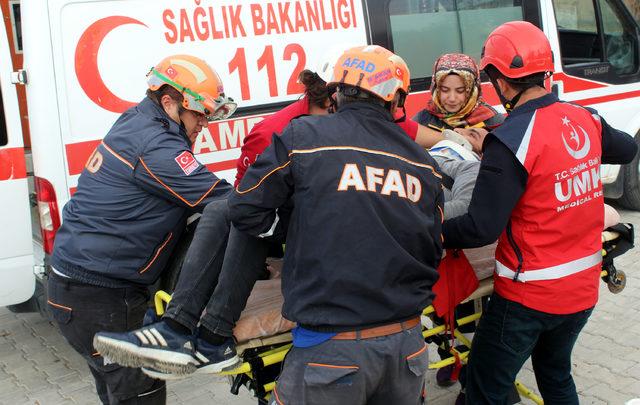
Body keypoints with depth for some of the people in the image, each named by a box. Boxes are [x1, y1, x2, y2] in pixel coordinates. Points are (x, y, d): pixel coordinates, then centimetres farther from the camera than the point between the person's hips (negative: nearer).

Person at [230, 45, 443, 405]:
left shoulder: (304, 137, -7)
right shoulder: (422, 162, 5)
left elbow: (247, 207, -3)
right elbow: (433, 253, 11)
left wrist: (287, 233, 14)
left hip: (332, 350, -4)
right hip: (407, 345, 5)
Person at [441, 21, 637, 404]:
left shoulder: (511, 139, -23)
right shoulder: (585, 119, -2)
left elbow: (482, 228, -26)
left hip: (529, 296, -7)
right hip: (583, 288, 7)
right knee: (556, 374, 29)